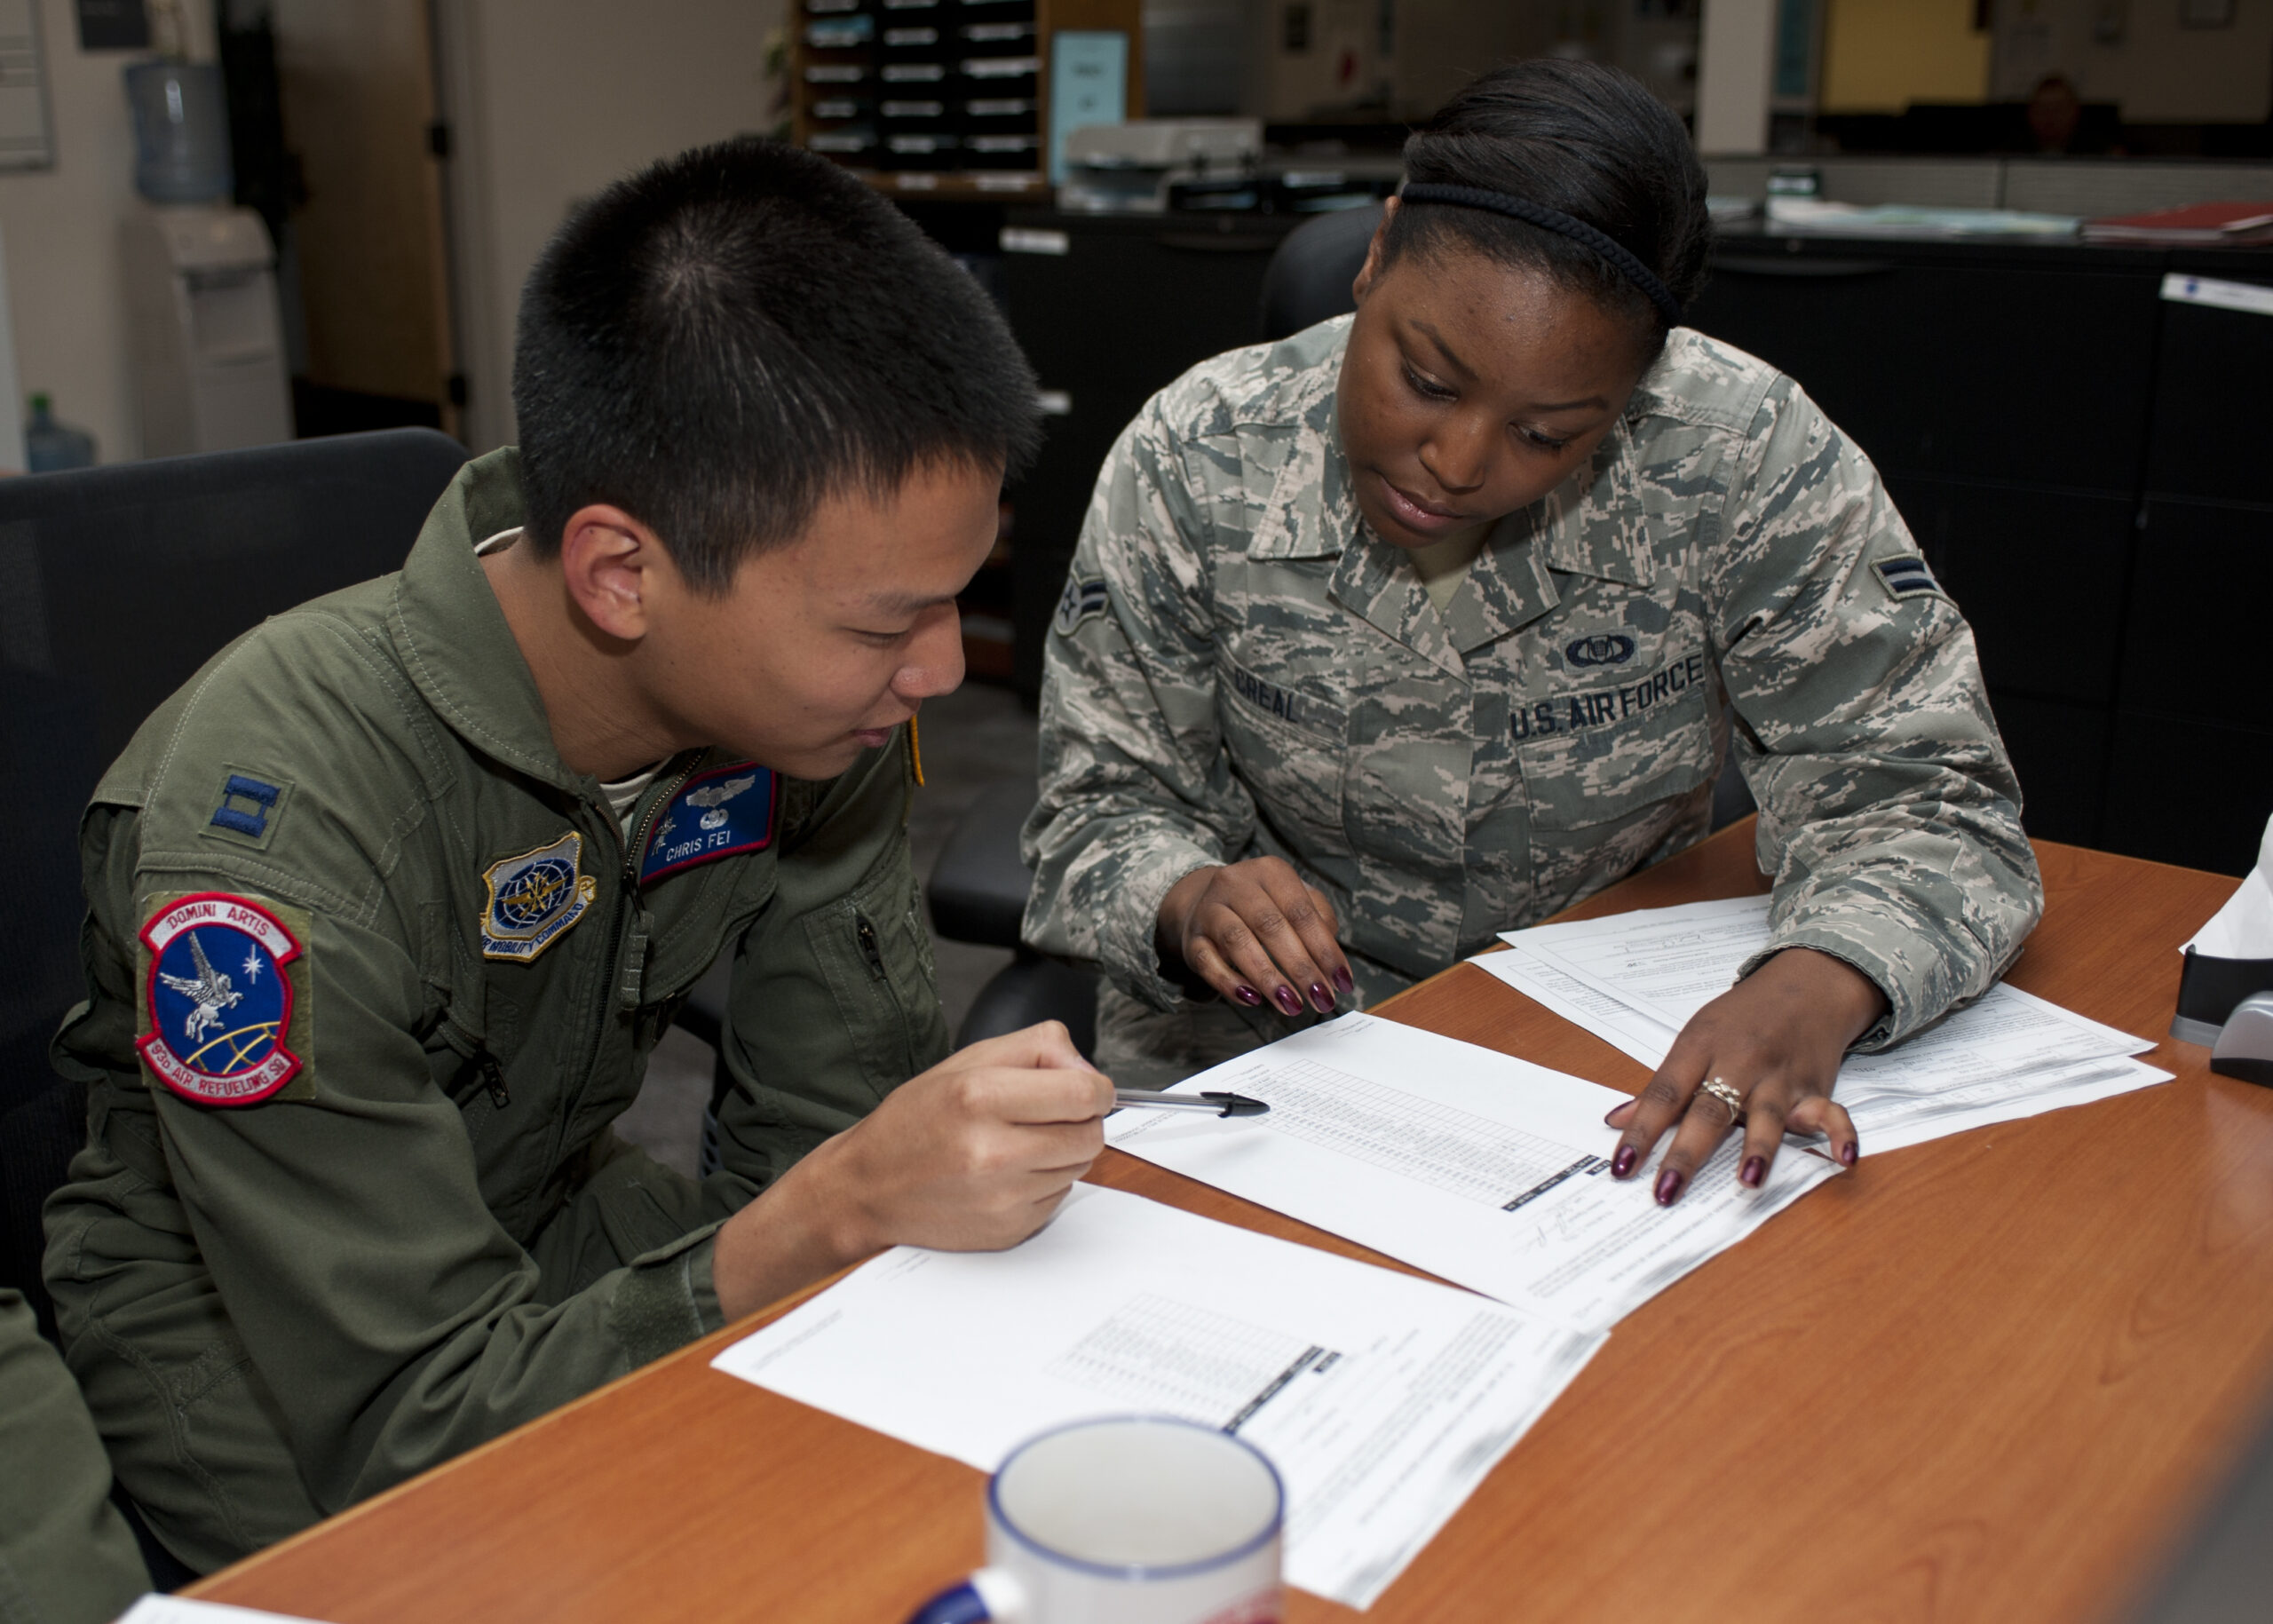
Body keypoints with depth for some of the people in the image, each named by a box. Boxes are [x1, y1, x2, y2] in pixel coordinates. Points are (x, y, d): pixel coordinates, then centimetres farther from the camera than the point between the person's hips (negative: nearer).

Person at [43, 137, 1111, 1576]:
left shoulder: (821, 693, -15)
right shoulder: (275, 814, -33)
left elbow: (831, 1119, -7)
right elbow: (401, 1427, -31)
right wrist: (836, 1209, -41)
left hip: (561, 1236, 5)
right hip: (245, 1322, -4)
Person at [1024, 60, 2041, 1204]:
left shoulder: (1746, 463, -19)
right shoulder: (1190, 466, -16)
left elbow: (1918, 799, -16)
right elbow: (1106, 806, -8)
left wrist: (1814, 990, -38)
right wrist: (1189, 904, -32)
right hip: (1265, 1053, -1)